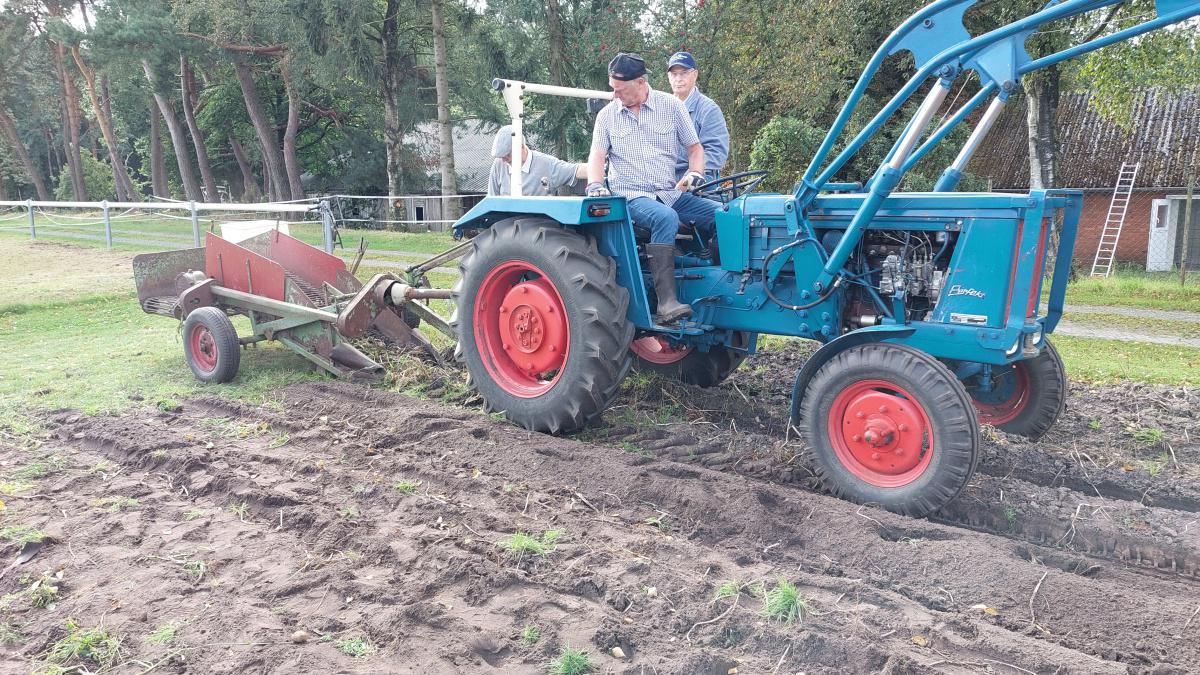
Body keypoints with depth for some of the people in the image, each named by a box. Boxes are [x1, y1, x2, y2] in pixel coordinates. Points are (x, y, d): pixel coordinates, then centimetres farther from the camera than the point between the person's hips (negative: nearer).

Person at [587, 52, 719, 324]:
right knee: (666, 218, -37)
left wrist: (694, 174, -6)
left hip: (672, 194, 3)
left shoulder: (671, 106, 9)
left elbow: (695, 148, 14)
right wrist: (595, 184, -17)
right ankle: (666, 300, -41)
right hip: (631, 195, -2)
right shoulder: (607, 115, 9)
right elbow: (597, 156, 3)